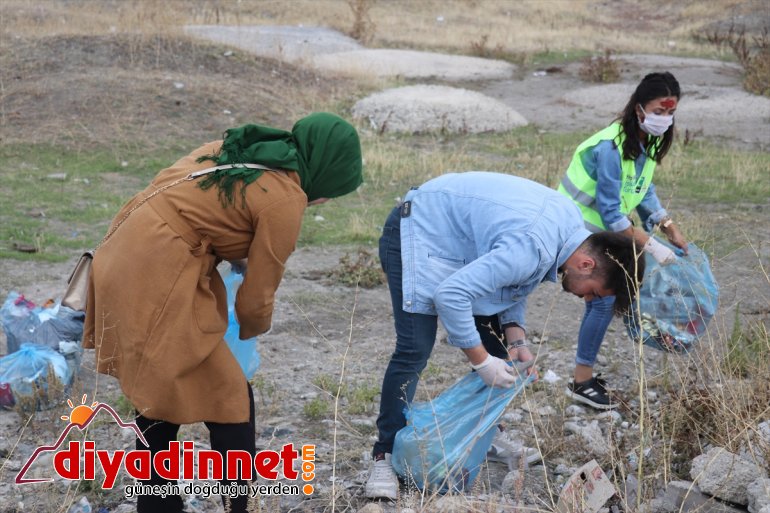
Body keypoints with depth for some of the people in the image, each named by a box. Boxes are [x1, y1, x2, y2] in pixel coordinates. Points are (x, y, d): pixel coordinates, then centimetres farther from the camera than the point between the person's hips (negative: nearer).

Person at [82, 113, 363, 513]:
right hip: (157, 283, -10)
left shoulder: (242, 150, 13)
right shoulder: (286, 199, -10)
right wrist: (251, 330, 19)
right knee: (229, 400, -1)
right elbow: (256, 296, -2)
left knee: (158, 391, 21)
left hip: (126, 262, 10)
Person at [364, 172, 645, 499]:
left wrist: (515, 341, -7)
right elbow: (450, 294, -37)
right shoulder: (534, 248, -35)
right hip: (418, 234, -10)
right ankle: (386, 456, -8)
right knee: (414, 351, -16)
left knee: (494, 346, 8)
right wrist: (481, 361, -28)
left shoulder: (570, 223, -6)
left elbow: (511, 279, 6)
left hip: (461, 237, 10)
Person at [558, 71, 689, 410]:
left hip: (602, 234, 9)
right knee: (603, 300, -10)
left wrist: (672, 232, 8)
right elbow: (611, 213, -26)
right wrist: (652, 246, -24)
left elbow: (645, 193, 13)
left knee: (605, 299, 9)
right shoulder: (611, 147, -27)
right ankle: (581, 383, 0)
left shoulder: (647, 143, 0)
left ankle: (584, 373, 20)